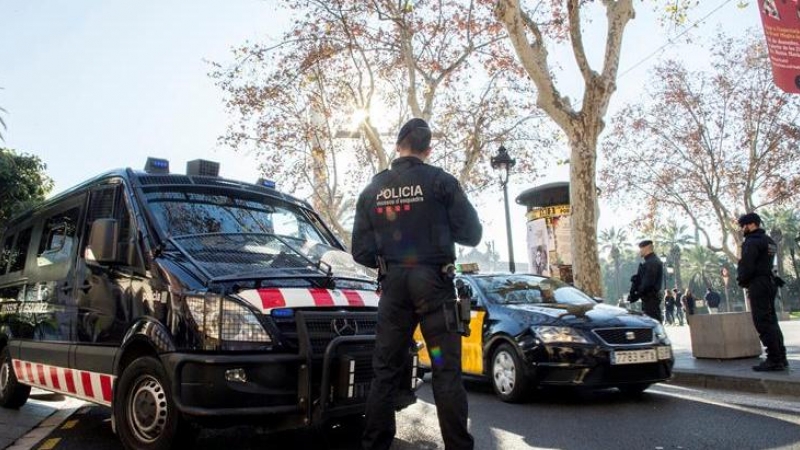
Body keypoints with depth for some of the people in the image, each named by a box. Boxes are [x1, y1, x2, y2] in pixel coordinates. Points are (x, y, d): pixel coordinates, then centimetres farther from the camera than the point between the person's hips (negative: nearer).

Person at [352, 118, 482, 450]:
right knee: (446, 370, -1)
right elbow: (471, 234, -1)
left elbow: (361, 252, 5)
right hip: (433, 282, -3)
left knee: (385, 371, 10)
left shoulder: (372, 190, 8)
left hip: (393, 285, 3)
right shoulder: (441, 181, -3)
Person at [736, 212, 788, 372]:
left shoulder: (752, 241, -13)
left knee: (763, 323, -8)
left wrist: (741, 280, -4)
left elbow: (746, 265, -20)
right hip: (770, 282, 10)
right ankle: (781, 358, 15)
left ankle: (774, 359, -8)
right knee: (771, 321, 13)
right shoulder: (769, 241, 17)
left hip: (757, 285, -10)